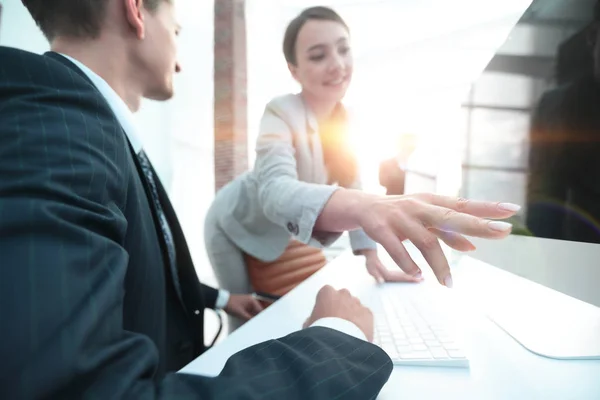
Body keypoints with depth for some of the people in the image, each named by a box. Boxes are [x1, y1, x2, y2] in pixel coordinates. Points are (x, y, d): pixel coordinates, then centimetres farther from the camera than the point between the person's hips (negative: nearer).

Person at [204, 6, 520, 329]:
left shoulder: (348, 121, -11)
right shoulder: (281, 115, -30)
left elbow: (351, 191, -8)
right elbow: (275, 191, -50)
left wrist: (371, 257, -20)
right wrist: (362, 207, -68)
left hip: (287, 236, 5)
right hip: (242, 229, -5)